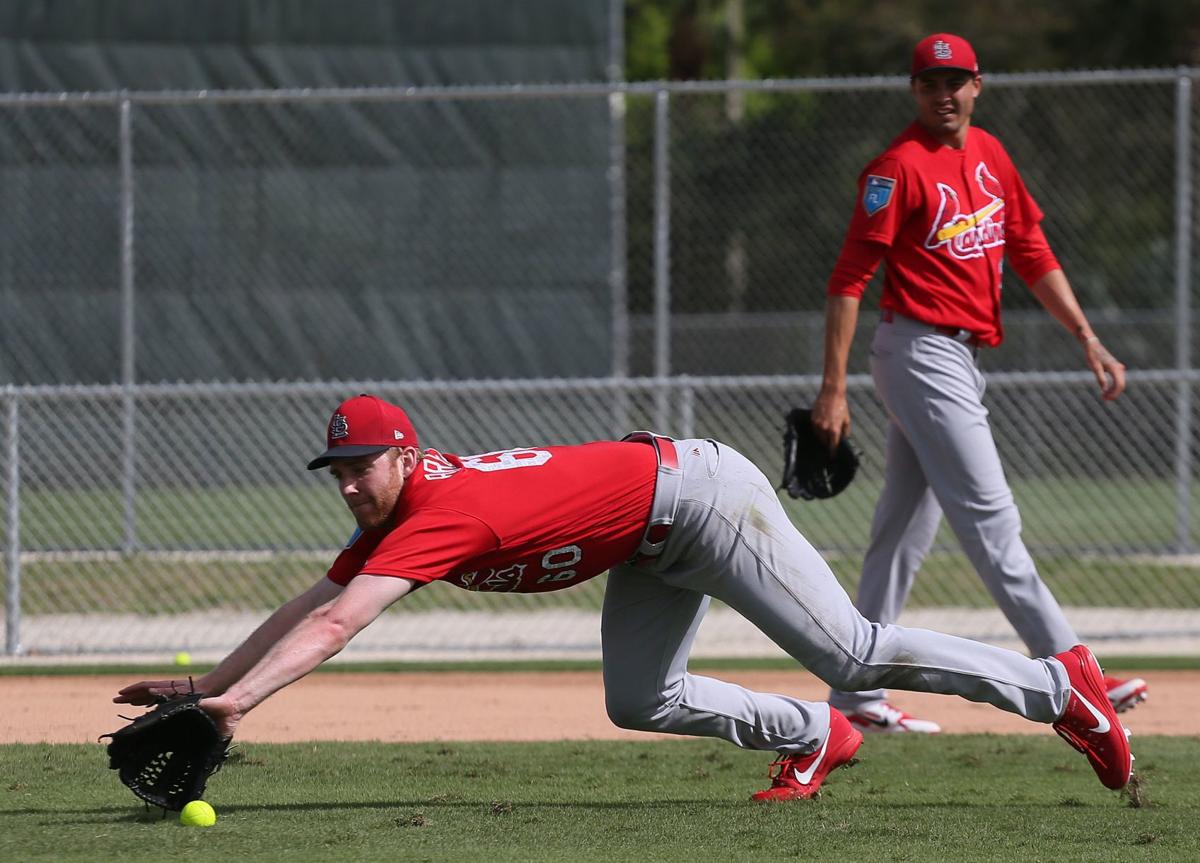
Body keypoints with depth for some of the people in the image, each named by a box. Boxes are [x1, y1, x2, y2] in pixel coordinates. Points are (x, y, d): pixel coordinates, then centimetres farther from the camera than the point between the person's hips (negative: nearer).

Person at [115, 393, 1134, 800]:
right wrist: (208, 682, 2)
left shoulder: (440, 510, -26)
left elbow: (335, 627, -35)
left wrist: (239, 702, -40)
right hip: (656, 547, 9)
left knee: (847, 651, -10)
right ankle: (816, 739, 23)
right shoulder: (392, 515, 1)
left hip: (698, 493, -9)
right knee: (641, 702, 7)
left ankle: (1058, 687, -3)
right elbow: (310, 608, 7)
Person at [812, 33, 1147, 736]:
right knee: (989, 519, -10)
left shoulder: (990, 155, 12)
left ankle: (856, 696, 16)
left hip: (961, 359, 9)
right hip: (922, 353, -9)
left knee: (906, 530, 11)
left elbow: (1032, 254, 17)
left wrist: (1088, 339, 9)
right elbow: (849, 280, -14)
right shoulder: (900, 167, -12)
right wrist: (833, 390, -18)